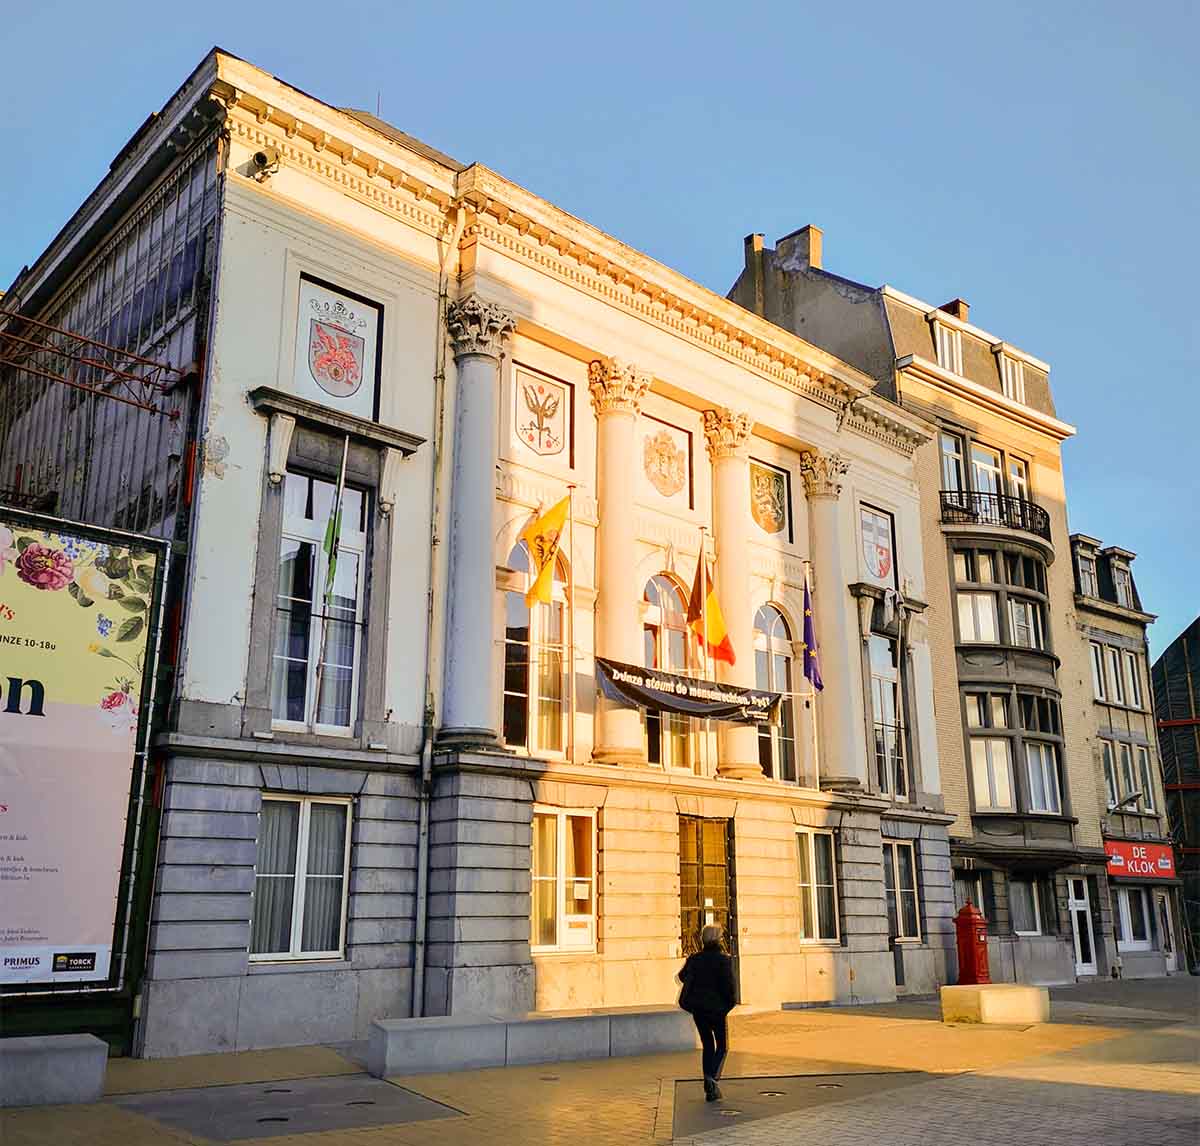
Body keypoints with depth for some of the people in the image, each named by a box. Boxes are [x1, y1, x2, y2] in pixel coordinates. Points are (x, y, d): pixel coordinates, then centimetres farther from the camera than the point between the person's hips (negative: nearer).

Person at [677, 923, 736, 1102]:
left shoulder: (694, 959, -1)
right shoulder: (723, 960, -12)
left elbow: (682, 976, 10)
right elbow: (728, 984, -15)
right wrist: (730, 1001, 0)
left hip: (698, 1008, 4)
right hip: (717, 1007, -4)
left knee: (707, 1045, 16)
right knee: (722, 1046, 10)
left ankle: (709, 1089, 15)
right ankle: (712, 1077, -15)